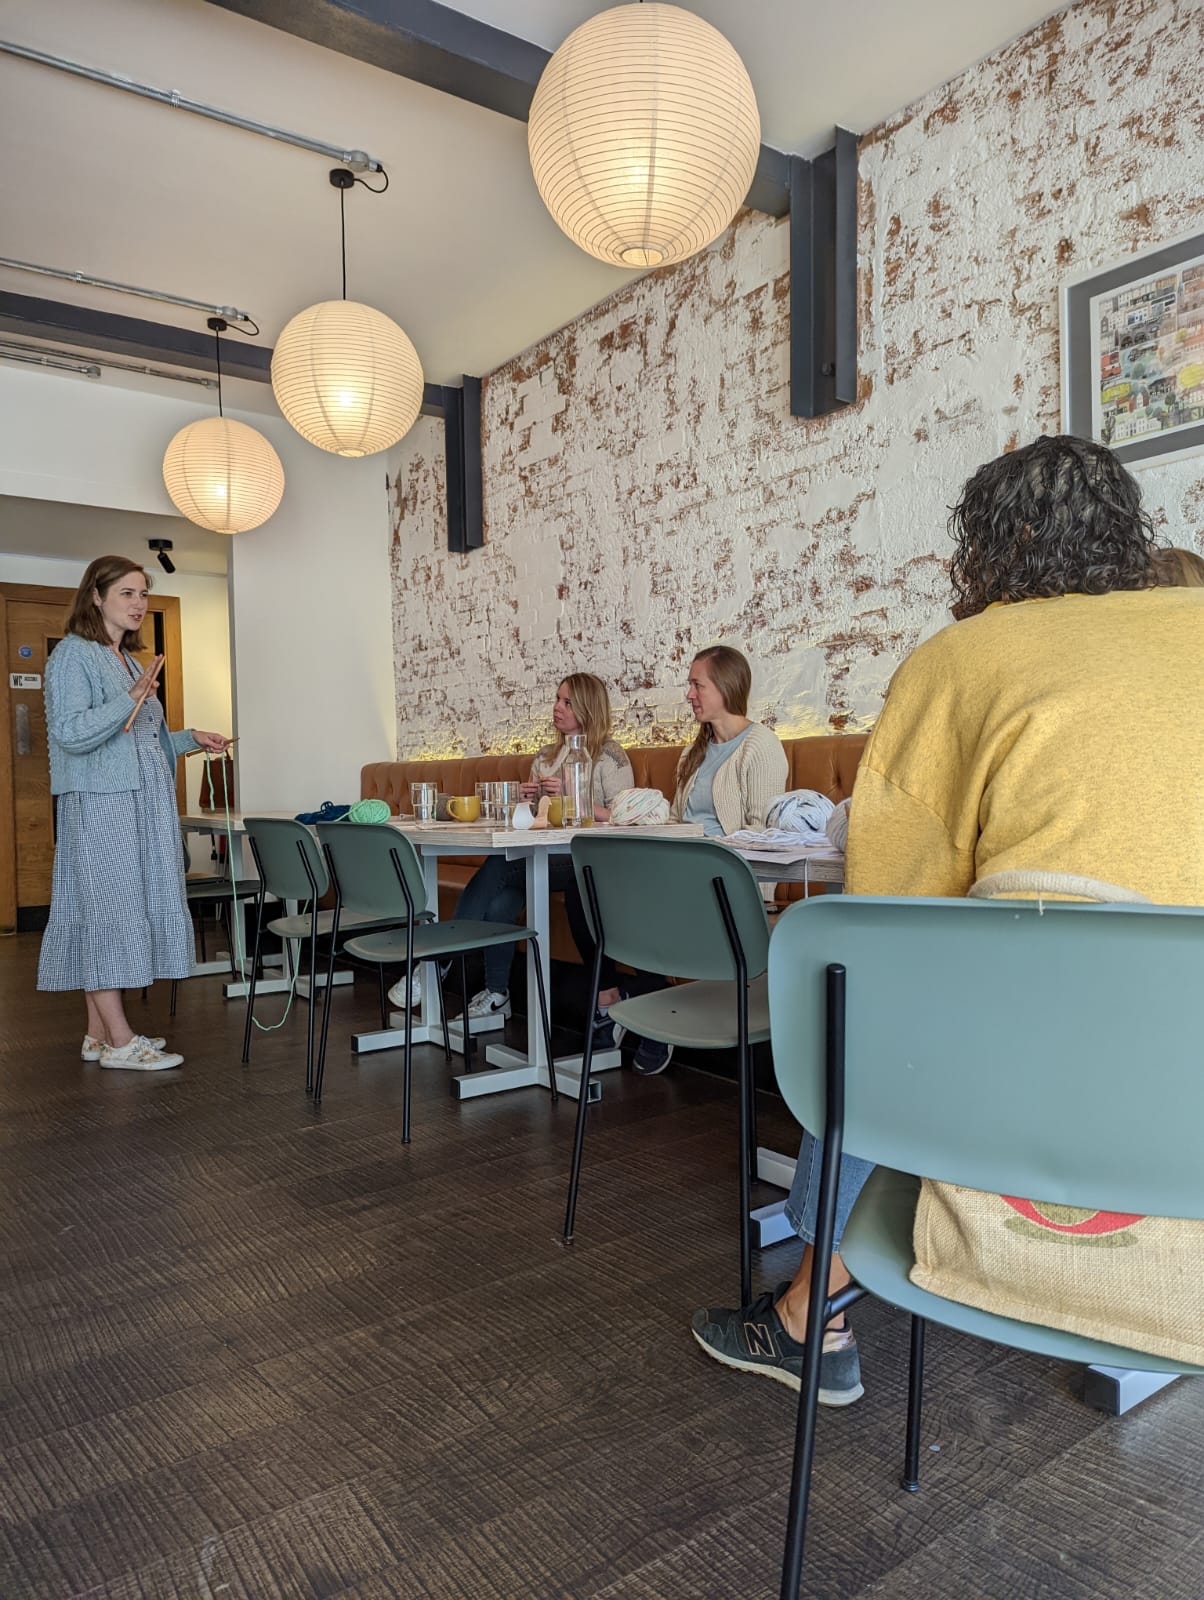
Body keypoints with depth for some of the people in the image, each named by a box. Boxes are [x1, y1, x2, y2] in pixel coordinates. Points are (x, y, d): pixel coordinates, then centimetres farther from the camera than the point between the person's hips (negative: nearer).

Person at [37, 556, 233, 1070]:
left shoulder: (128, 661, 19)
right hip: (99, 803, -9)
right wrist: (133, 698, -24)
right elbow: (70, 734, -17)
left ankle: (100, 1034, 16)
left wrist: (190, 739, 16)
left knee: (127, 910, 9)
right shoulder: (73, 655, -7)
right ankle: (118, 1041, 0)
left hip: (142, 804, 9)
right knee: (107, 907, -6)